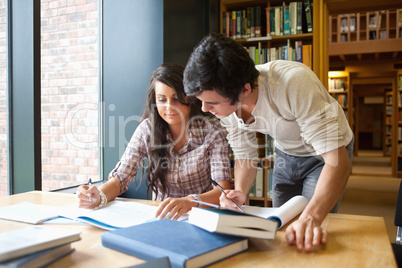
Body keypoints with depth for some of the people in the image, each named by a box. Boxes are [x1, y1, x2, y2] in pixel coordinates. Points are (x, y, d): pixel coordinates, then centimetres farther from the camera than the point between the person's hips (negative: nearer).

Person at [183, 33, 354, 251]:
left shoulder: (294, 83, -41)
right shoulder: (225, 102, -21)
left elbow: (337, 160, -41)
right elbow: (244, 156, -8)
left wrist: (311, 217, -54)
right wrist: (239, 192, -27)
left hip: (323, 153, -4)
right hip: (286, 153, 5)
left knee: (309, 243, -8)